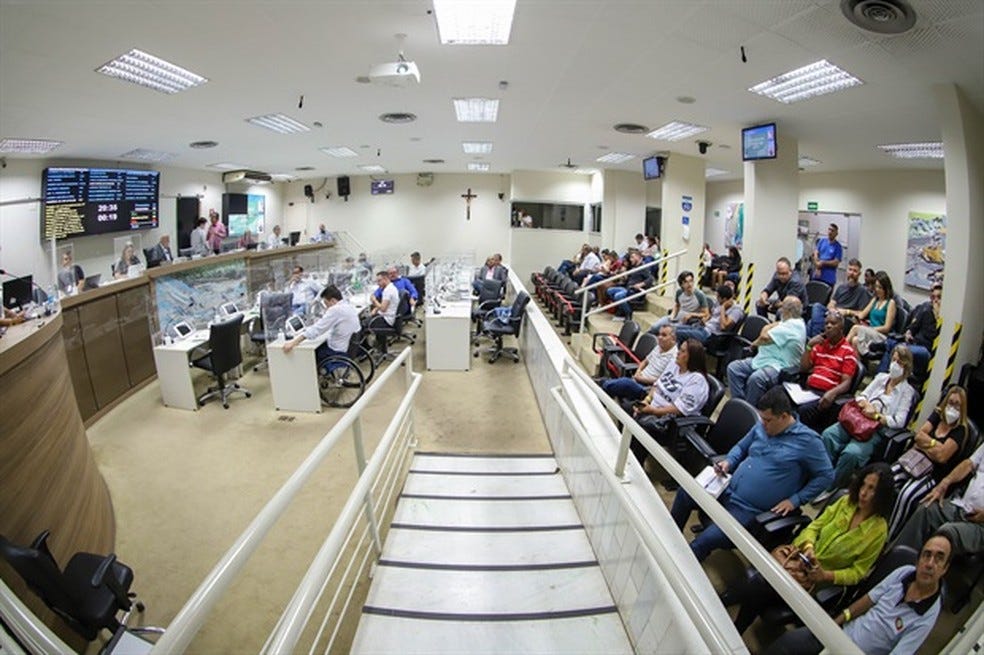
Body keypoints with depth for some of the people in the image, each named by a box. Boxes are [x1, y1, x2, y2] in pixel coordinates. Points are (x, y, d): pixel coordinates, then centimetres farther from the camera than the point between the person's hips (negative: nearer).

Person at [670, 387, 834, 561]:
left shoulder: (807, 440, -12)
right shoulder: (761, 427, 5)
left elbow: (826, 475, -7)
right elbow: (741, 447, 20)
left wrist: (795, 500, -13)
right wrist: (728, 462, -1)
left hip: (750, 510, -7)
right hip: (728, 489, 7)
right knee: (684, 494, -1)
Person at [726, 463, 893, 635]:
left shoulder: (878, 530, -11)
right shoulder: (846, 502, 0)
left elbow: (858, 572, -7)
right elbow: (815, 526, 4)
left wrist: (825, 575, -21)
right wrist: (809, 546, -17)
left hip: (823, 580, -3)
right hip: (805, 556, 4)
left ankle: (722, 601, -5)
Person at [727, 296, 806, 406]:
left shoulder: (794, 325, -15)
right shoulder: (790, 322, 18)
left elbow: (765, 337, -18)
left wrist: (755, 343, 1)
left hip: (779, 367, -11)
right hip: (763, 360, 11)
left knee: (755, 378, -38)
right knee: (733, 367, -6)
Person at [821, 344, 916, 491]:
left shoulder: (907, 391, 4)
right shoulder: (881, 377, 17)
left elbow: (899, 422, -4)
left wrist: (876, 415, -12)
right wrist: (866, 405, -7)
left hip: (878, 430, -4)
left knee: (851, 453, -34)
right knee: (828, 435, -28)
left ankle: (831, 488, -19)